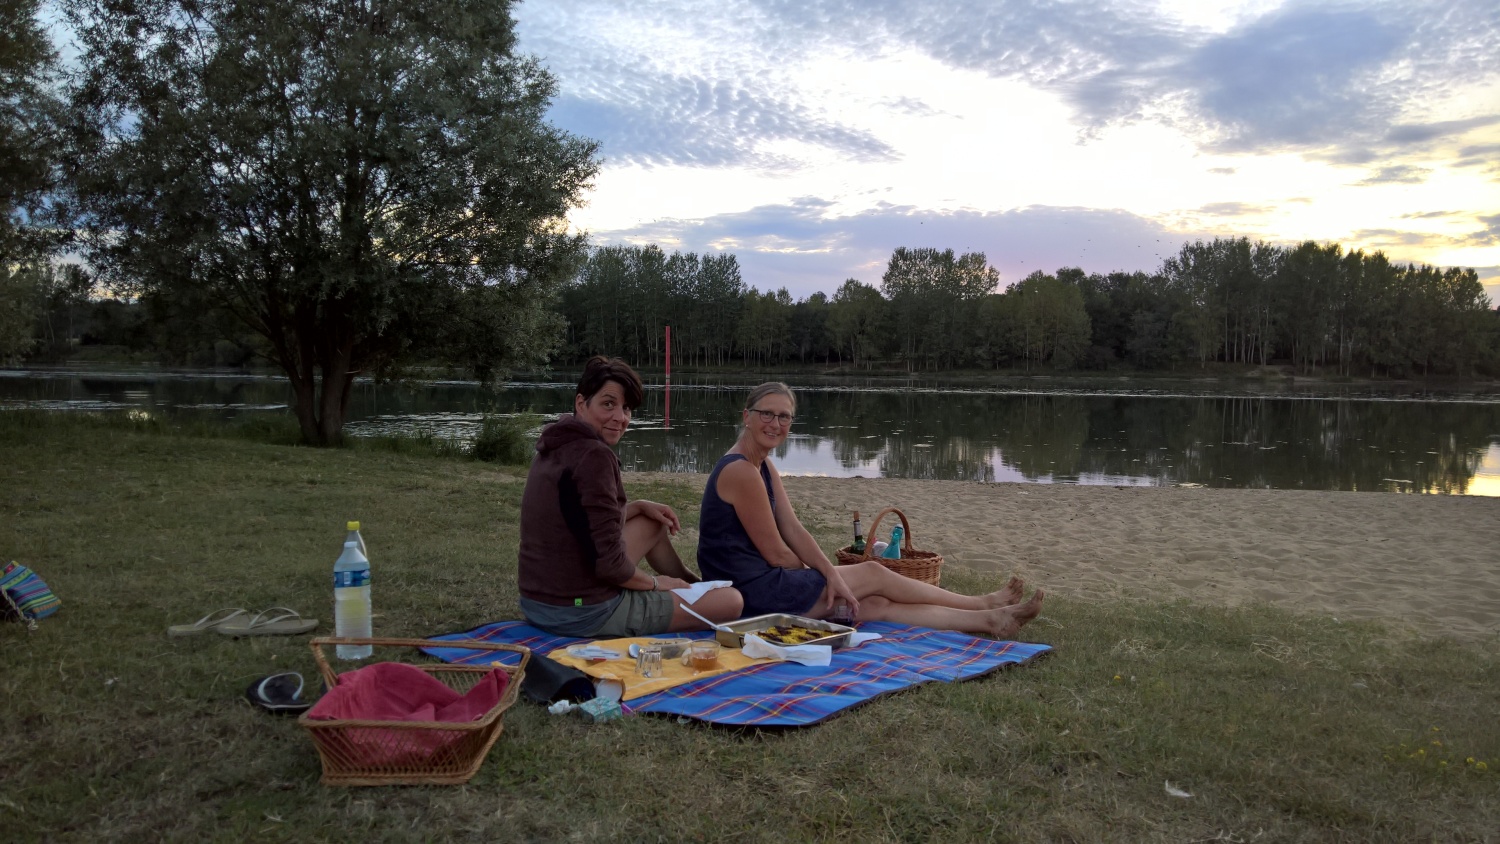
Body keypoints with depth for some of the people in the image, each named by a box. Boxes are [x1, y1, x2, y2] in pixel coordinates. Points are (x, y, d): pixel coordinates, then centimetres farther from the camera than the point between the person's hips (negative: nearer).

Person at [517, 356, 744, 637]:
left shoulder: (556, 447, 6)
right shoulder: (594, 456, -22)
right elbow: (609, 564, -25)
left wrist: (640, 507, 14)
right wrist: (654, 582, -6)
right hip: (584, 613, -10)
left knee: (653, 523, 29)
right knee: (732, 601, -2)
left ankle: (691, 585, 43)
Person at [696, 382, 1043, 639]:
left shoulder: (763, 466, 11)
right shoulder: (741, 472, -20)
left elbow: (794, 531, 5)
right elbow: (776, 553, -17)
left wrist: (832, 576, -8)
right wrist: (820, 575, 2)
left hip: (758, 583, 8)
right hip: (753, 592, -8)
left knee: (875, 606, 6)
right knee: (873, 574, 2)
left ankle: (987, 620, 14)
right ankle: (985, 605, 16)